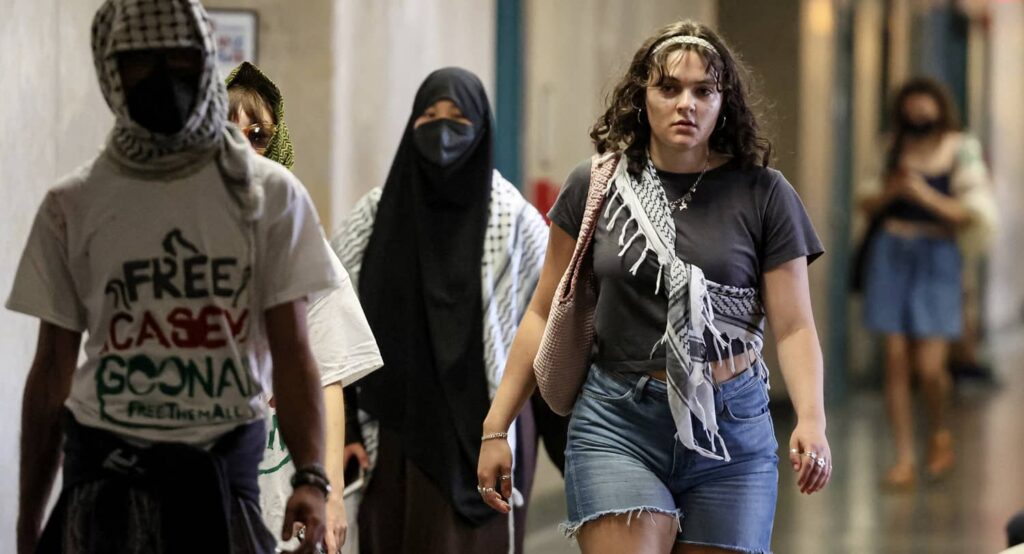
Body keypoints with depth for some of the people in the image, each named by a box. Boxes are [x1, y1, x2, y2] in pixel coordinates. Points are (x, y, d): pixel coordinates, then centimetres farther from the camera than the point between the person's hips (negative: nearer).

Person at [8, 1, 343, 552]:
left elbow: (291, 350, -1)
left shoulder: (270, 193, 2)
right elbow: (52, 372, 8)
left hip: (226, 463, 0)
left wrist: (311, 476, -15)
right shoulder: (72, 205, 4)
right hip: (107, 469, 0)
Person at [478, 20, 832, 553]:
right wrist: (495, 426, 3)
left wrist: (811, 419, -22)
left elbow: (793, 326, -4)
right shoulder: (596, 185, 3)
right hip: (617, 427, 0)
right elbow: (545, 315, 8)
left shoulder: (762, 194, -1)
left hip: (731, 432, 0)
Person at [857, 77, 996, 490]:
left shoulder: (960, 151, -3)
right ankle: (904, 460, 5)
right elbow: (867, 203, 12)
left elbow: (974, 215, -7)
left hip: (936, 259, -3)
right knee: (896, 362, -1)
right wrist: (890, 190, -9)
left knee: (929, 366, -8)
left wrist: (926, 195, -18)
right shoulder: (892, 148, 7)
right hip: (890, 255, 3)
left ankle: (941, 433, 23)